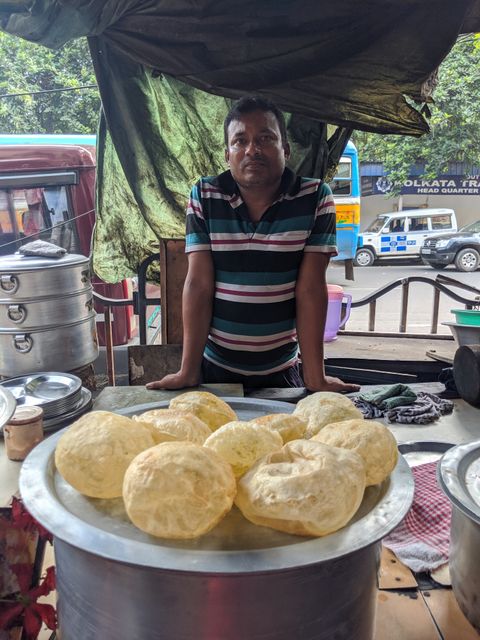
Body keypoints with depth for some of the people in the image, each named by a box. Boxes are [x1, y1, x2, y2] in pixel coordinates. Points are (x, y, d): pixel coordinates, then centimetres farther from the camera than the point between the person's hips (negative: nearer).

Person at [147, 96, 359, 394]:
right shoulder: (204, 198, -8)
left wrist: (315, 377, -14)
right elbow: (198, 285, -11)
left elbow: (311, 289, -12)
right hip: (215, 367, 1)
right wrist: (188, 372, -14)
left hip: (282, 370, 0)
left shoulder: (316, 198, -9)